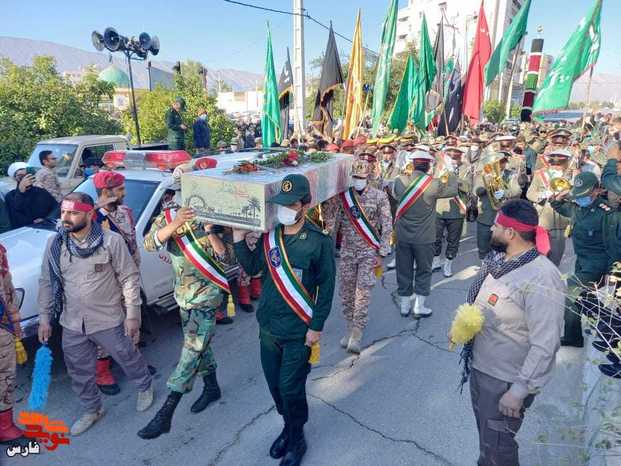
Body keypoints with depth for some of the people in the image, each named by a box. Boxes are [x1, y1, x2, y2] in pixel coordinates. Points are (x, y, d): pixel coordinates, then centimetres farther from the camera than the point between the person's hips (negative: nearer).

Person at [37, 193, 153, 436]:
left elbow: (130, 279, -12)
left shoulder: (111, 241, -17)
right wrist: (44, 318, 6)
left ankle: (145, 387, 46)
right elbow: (46, 283, 6)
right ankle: (92, 410, 43)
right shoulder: (54, 243, -3)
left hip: (109, 321, -4)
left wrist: (132, 314, -12)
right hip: (72, 325, 4)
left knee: (128, 359, 17)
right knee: (80, 373, 19)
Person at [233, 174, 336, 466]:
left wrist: (316, 327, -11)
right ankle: (289, 427, 44)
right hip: (268, 327, 5)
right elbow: (252, 268, 9)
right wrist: (238, 239, -3)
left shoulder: (319, 241, -15)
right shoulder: (270, 236, -2)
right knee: (274, 384, 18)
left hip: (298, 332, -5)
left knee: (290, 389, 5)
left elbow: (326, 286, -11)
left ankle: (297, 439, 32)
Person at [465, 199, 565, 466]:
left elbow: (545, 346, -26)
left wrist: (519, 391, -22)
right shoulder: (498, 259, -3)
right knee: (485, 434, 29)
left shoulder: (541, 280, -28)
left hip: (507, 380, -7)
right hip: (479, 365, 8)